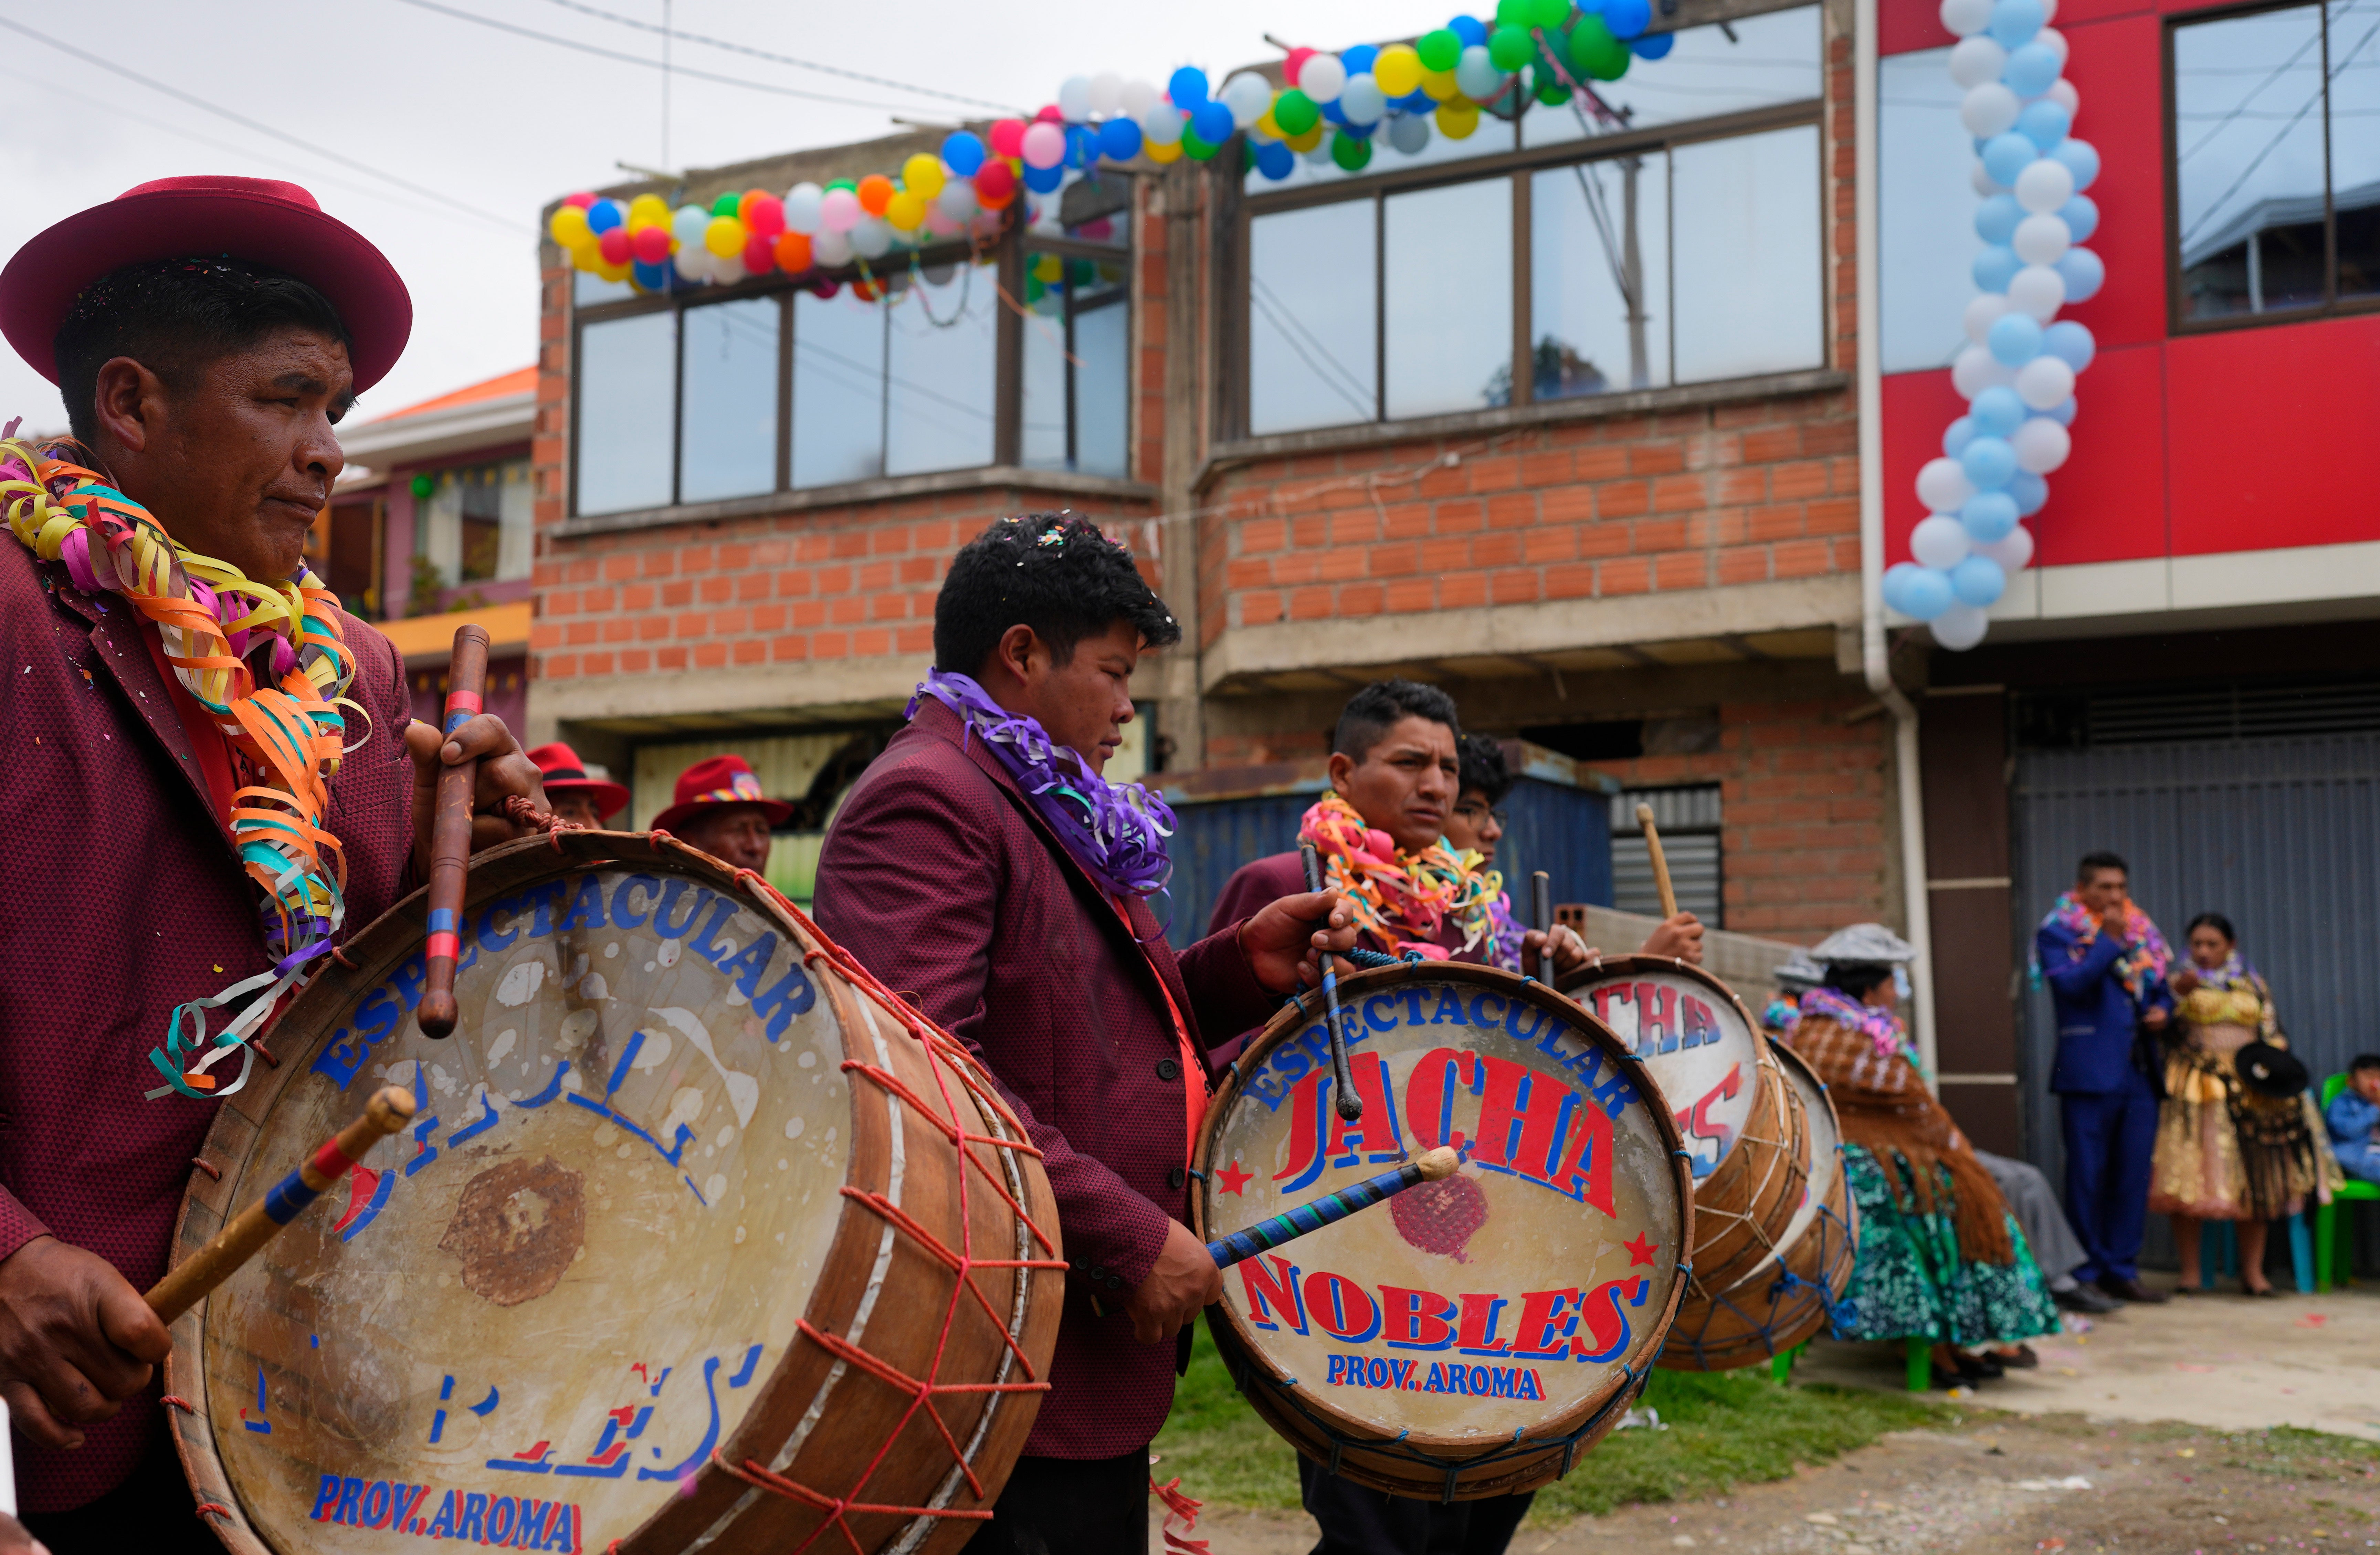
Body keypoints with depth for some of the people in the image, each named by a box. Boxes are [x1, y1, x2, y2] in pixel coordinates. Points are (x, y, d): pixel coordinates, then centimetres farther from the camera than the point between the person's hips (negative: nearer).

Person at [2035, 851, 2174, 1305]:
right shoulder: (2057, 932, -2)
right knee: (2087, 1177, -1)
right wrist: (2110, 940, -19)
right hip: (2089, 1074, -6)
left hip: (2138, 1074, 6)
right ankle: (2087, 1274, 7)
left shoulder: (2140, 932, 16)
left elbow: (2161, 987, 25)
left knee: (2133, 1176, 8)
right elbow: (2071, 983, -18)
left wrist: (2163, 1009, 4)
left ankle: (2122, 1270, 17)